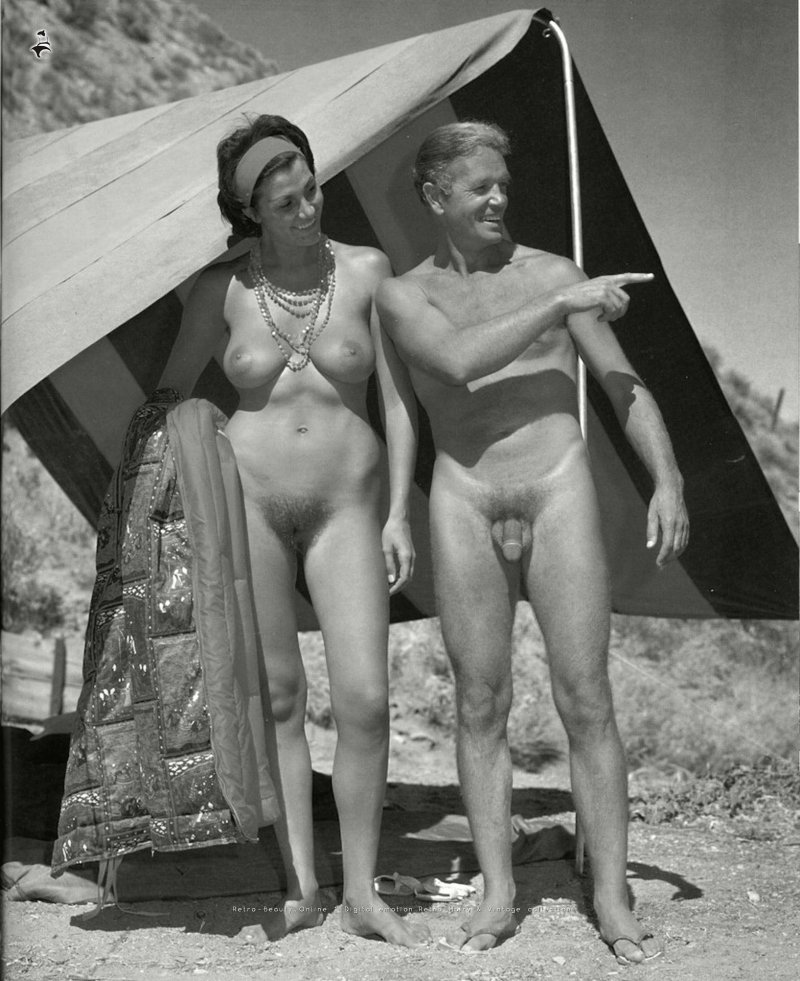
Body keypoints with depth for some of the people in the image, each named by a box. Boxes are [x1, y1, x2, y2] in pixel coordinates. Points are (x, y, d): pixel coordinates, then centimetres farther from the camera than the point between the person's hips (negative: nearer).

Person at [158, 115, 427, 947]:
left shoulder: (366, 272, 0)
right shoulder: (224, 288, 0)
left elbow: (398, 401, 3)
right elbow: (169, 394, 10)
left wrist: (397, 513, -2)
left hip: (344, 504, 0)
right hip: (248, 496, 0)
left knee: (365, 699, -7)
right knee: (277, 697, 4)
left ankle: (361, 892, 6)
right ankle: (298, 886, 13)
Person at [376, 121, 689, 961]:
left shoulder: (552, 273, 6)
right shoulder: (402, 295, 5)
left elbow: (623, 385, 2)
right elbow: (456, 359, -16)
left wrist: (668, 480, -11)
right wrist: (565, 304, -17)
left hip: (559, 495, 0)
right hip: (464, 506, 1)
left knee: (585, 701, -3)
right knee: (480, 706, 3)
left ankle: (612, 901, 4)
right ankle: (498, 896, 12)